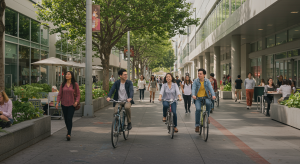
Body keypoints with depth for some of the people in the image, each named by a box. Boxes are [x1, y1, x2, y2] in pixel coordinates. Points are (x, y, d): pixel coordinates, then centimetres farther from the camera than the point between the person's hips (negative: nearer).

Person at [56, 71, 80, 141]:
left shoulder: (75, 84, -2)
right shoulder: (63, 84, 5)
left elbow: (78, 94, 1)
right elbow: (59, 94, 7)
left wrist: (76, 102, -14)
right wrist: (57, 102, -4)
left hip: (71, 104, -3)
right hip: (64, 104, 3)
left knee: (69, 118, -13)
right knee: (66, 119, 10)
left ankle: (69, 134, -14)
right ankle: (69, 131, 30)